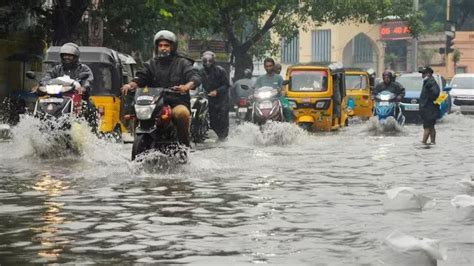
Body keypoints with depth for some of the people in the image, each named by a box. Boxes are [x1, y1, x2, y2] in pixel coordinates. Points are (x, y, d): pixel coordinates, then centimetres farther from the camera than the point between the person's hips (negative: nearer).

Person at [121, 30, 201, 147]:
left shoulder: (182, 63, 11)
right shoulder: (151, 64, 21)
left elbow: (196, 77, -5)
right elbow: (141, 76, 6)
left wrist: (187, 86, -29)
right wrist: (131, 84, -19)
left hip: (177, 103, -3)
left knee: (182, 113, -36)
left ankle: (184, 144, -20)